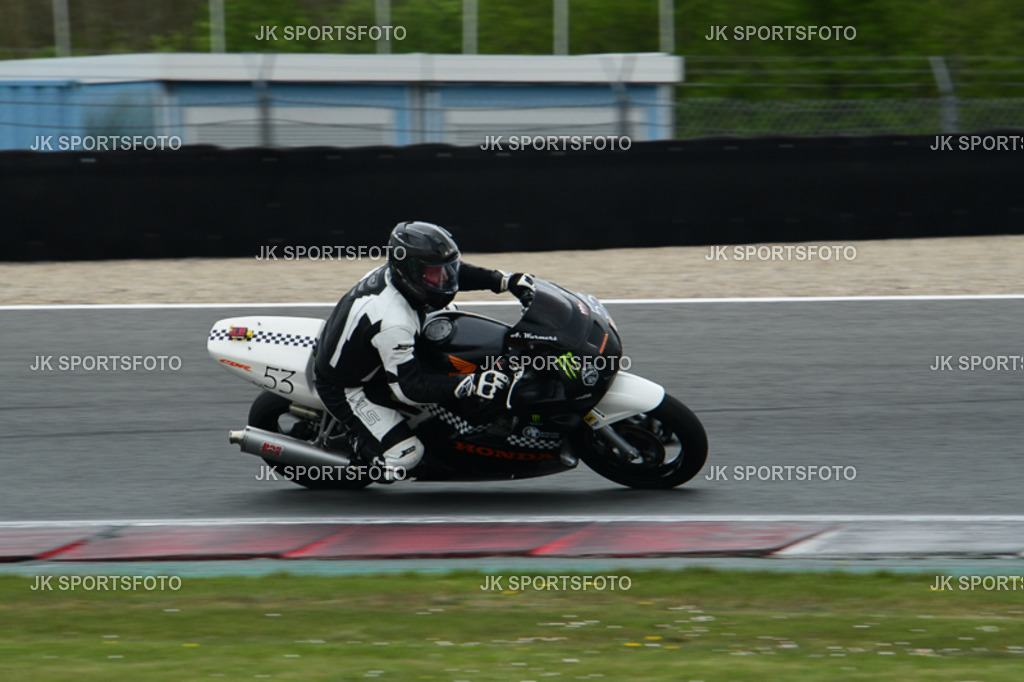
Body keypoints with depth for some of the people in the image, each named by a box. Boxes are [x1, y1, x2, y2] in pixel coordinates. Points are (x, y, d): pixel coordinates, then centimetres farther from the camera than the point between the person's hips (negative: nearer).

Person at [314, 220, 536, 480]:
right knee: (405, 455, -20)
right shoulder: (394, 323, -39)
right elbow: (408, 387, -33)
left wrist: (506, 281, -7)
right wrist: (470, 385, -38)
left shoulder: (393, 272, -13)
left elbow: (455, 272, 3)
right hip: (345, 388, -9)